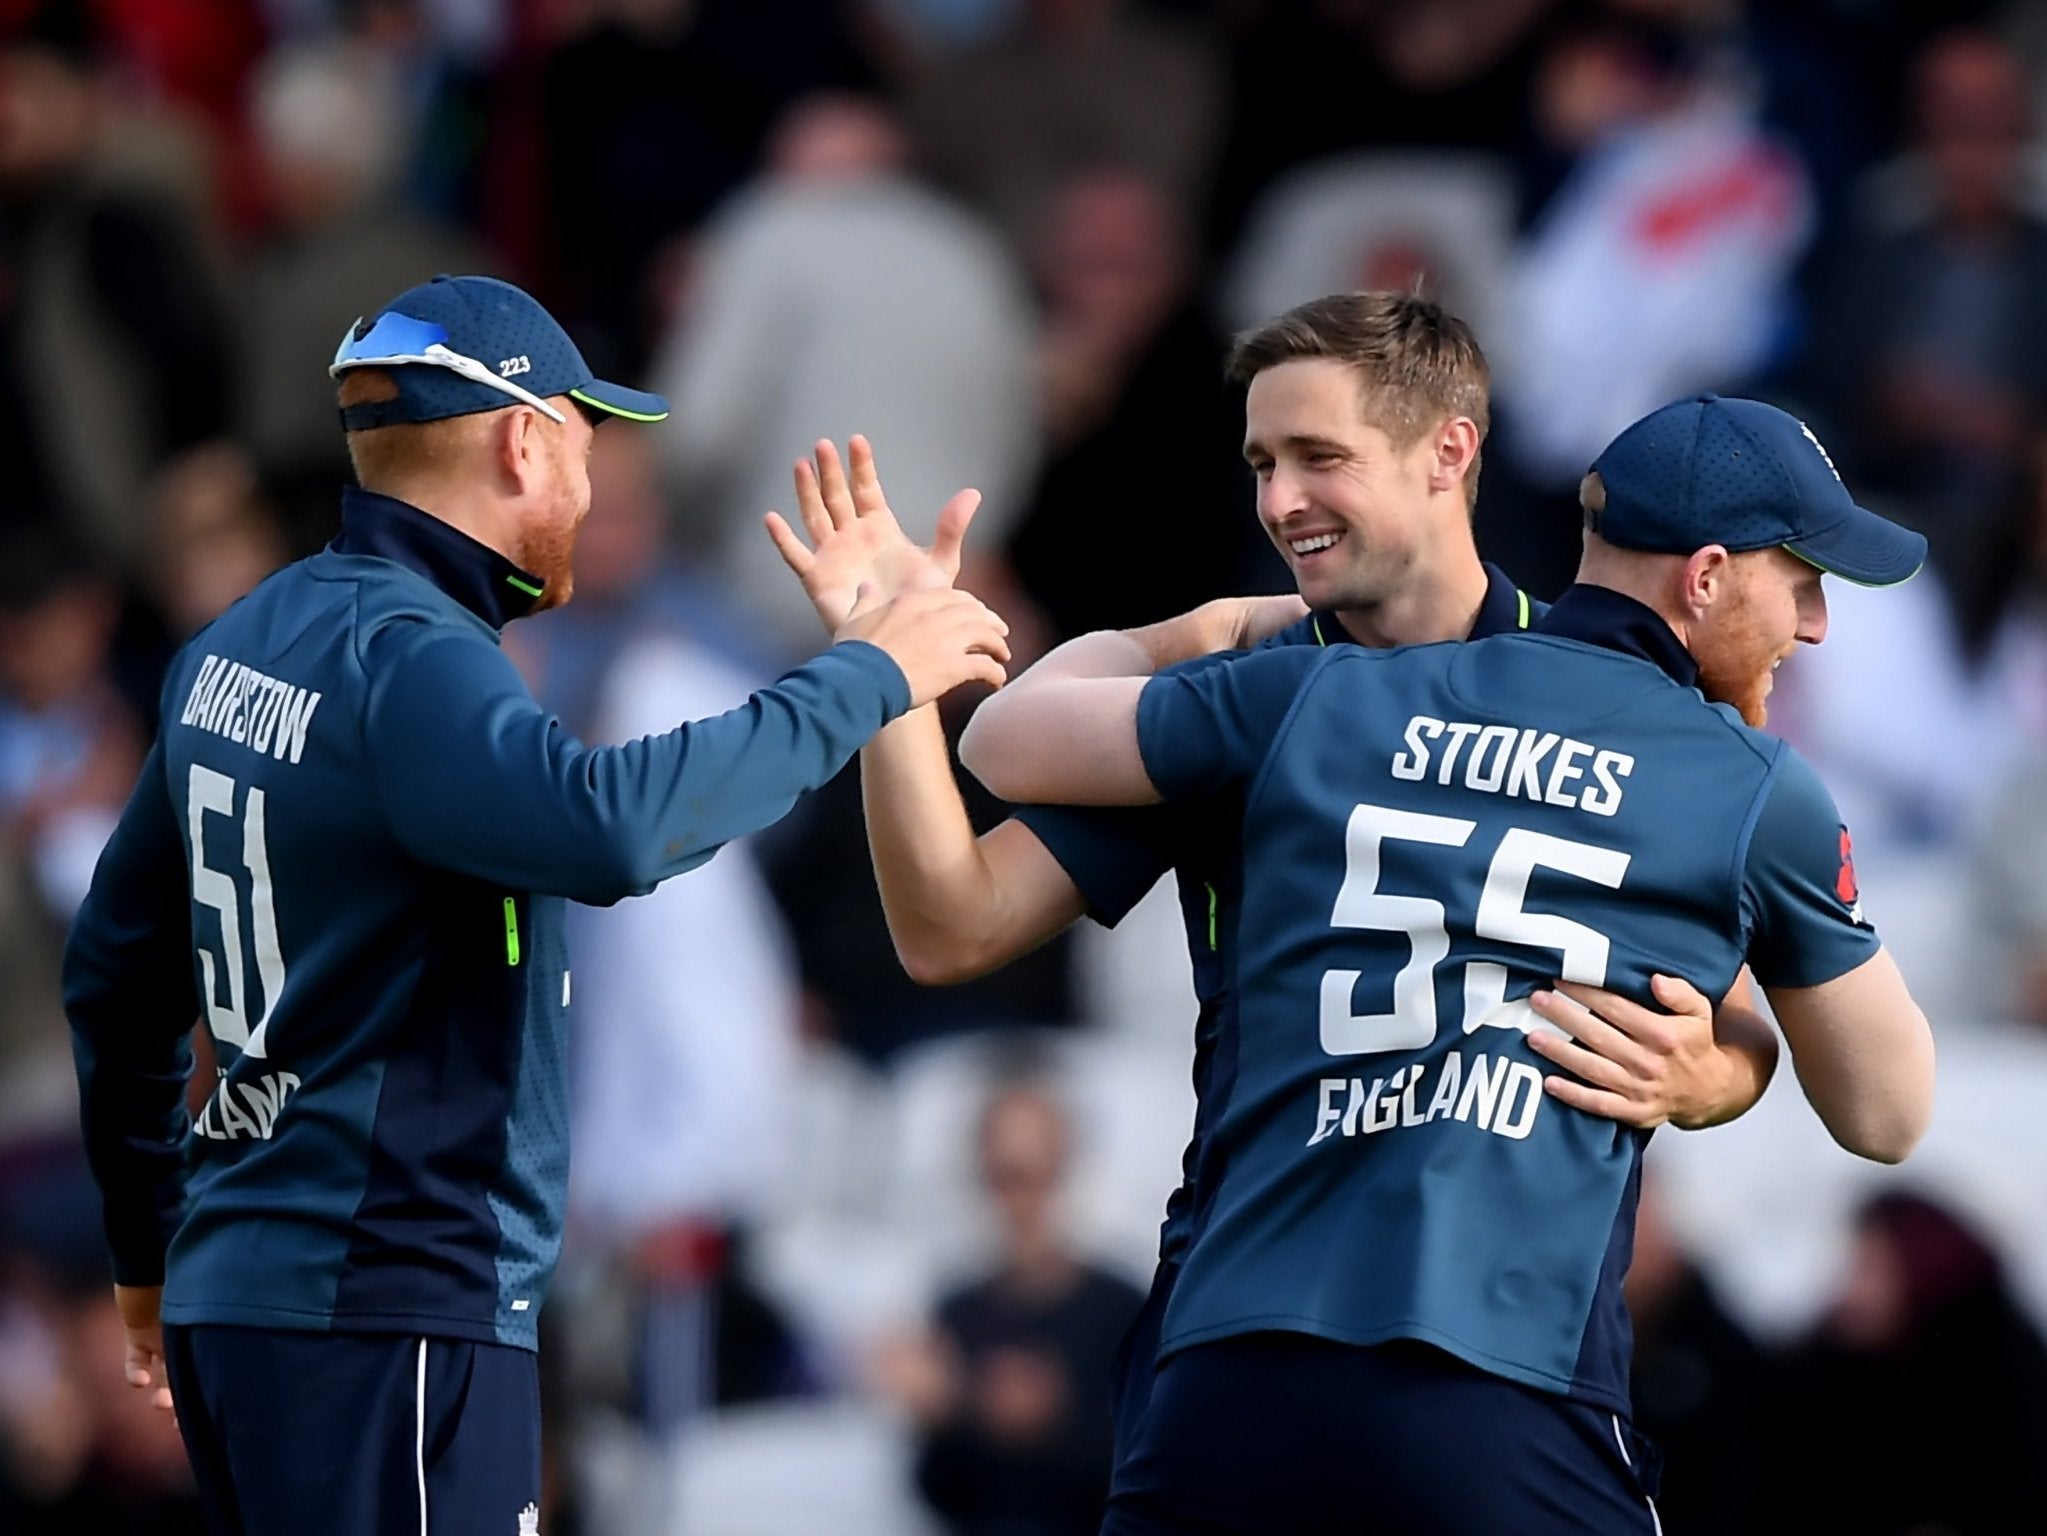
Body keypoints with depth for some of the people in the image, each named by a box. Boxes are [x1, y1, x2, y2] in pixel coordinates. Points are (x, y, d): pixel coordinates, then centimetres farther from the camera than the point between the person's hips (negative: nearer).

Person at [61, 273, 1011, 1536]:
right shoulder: (408, 659, -15)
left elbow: (117, 969, 23)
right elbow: (610, 825, -34)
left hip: (234, 1295, 10)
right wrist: (864, 678, -23)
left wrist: (154, 1245, 32)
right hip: (389, 1321, -10)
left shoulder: (240, 648, 14)